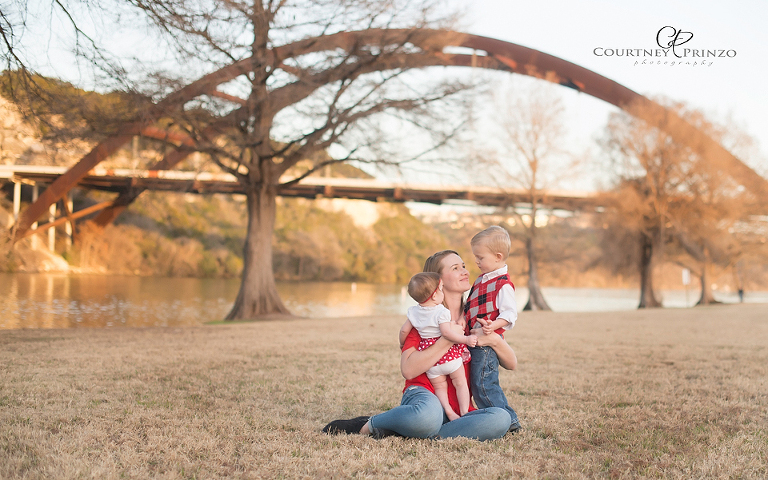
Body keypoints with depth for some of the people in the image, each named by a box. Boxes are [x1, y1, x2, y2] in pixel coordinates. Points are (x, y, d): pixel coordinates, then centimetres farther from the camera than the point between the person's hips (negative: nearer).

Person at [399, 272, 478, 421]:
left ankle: (450, 413, 1)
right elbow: (446, 332, -28)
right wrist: (466, 339, -22)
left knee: (439, 387, 14)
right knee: (460, 382, 11)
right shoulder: (441, 312, -18)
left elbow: (404, 331, 7)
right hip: (449, 353, -4)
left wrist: (402, 344, 25)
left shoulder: (413, 312, 0)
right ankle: (464, 413, 9)